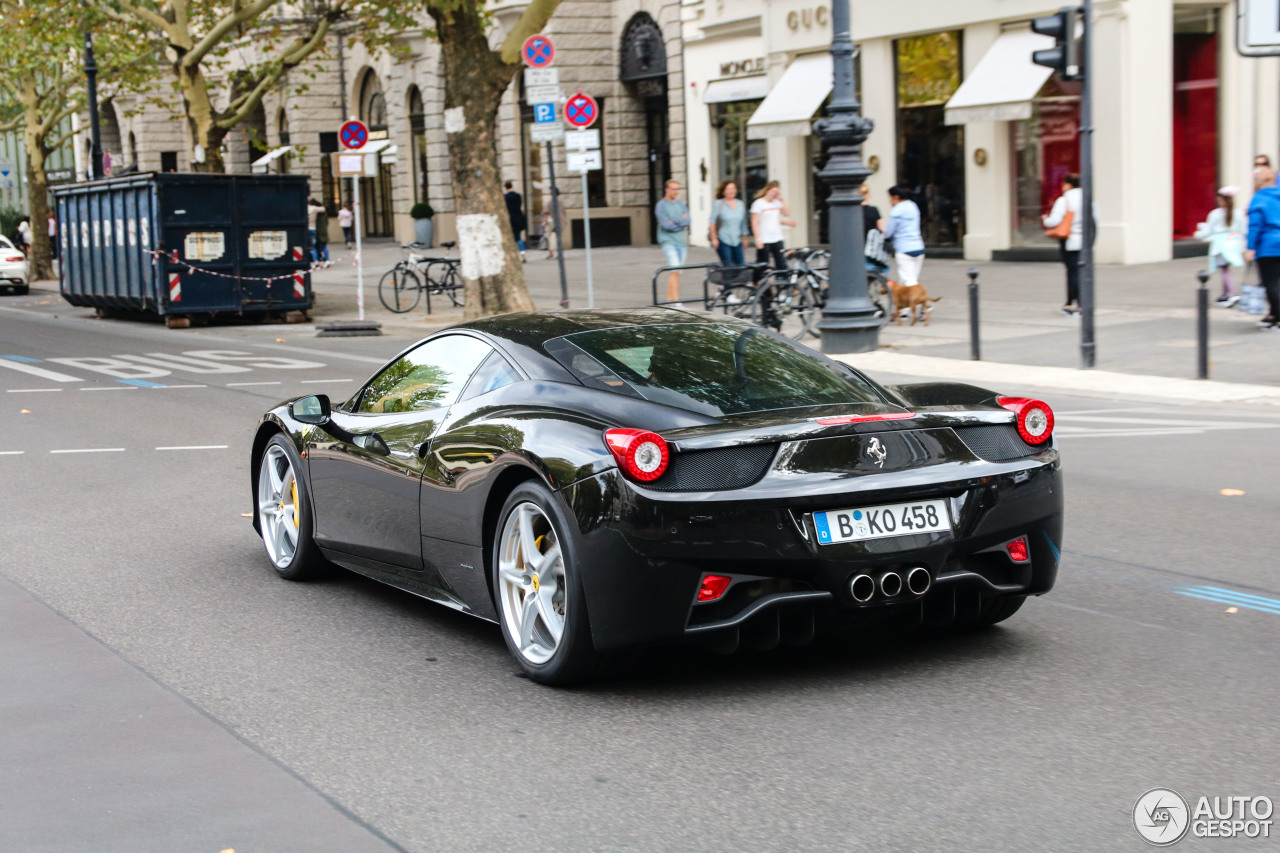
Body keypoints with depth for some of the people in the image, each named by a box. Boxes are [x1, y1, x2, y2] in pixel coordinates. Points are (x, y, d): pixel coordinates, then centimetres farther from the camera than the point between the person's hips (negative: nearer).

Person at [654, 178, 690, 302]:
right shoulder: (661, 205, -3)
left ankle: (670, 298, 17)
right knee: (675, 270, -18)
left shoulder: (681, 204, 14)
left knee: (675, 272, 8)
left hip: (681, 241, 6)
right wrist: (681, 223, -5)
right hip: (668, 241, -6)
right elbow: (666, 224, -14)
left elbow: (687, 220, 1)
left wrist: (674, 221, -12)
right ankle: (675, 300, -22)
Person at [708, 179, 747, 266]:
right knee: (728, 267, -11)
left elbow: (743, 223, 18)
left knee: (740, 266, -1)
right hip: (723, 242, -5)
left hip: (737, 242, 5)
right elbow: (712, 222, -3)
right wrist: (714, 239, -8)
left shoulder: (741, 204, 11)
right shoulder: (718, 204, -3)